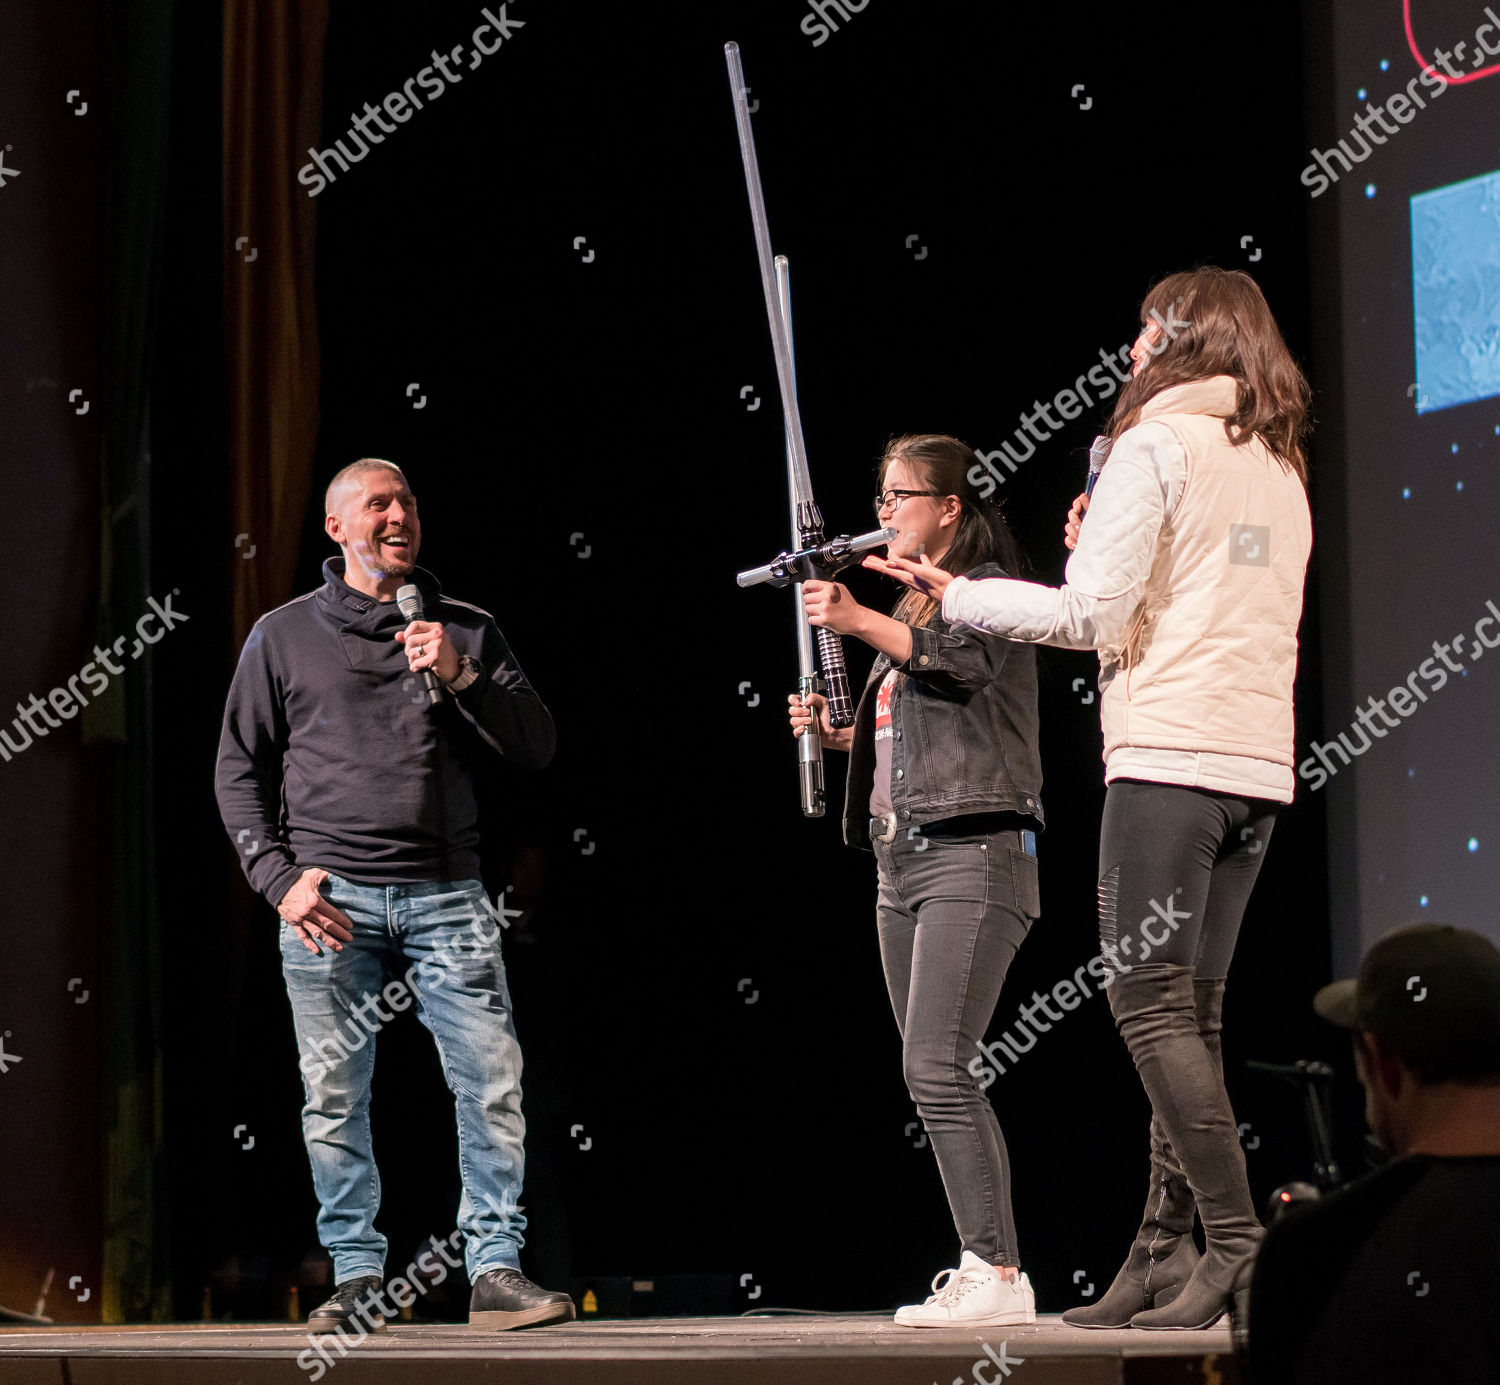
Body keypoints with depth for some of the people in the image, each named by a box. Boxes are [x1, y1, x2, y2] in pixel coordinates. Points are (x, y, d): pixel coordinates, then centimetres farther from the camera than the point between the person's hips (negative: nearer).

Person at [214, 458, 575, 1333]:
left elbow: (538, 749, 9)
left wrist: (459, 676, -6)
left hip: (447, 896, 1)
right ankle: (357, 1277, 6)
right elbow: (241, 769, 12)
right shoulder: (284, 637, 12)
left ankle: (497, 1269, -4)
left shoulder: (466, 630, 15)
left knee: (493, 1082, -9)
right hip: (331, 898, -1)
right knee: (336, 1096, -1)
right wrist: (279, 879, 0)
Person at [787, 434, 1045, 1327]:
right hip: (903, 860, 10)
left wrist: (860, 622, -23)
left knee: (936, 1067, -19)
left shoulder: (987, 589, -1)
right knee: (937, 1078, 5)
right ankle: (984, 1267, 7)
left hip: (973, 853, -10)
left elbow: (967, 661, -22)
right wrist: (836, 732, 13)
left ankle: (999, 1276, -20)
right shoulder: (909, 611, 25)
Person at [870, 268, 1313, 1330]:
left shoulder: (1156, 443, -3)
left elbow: (1091, 617, -9)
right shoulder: (1282, 468, 20)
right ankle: (1166, 1253, 7)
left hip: (1169, 755, -8)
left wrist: (954, 595, 1)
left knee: (1151, 1001, -9)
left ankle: (1238, 1242, -16)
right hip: (1261, 765, 8)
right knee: (1191, 1011, 8)